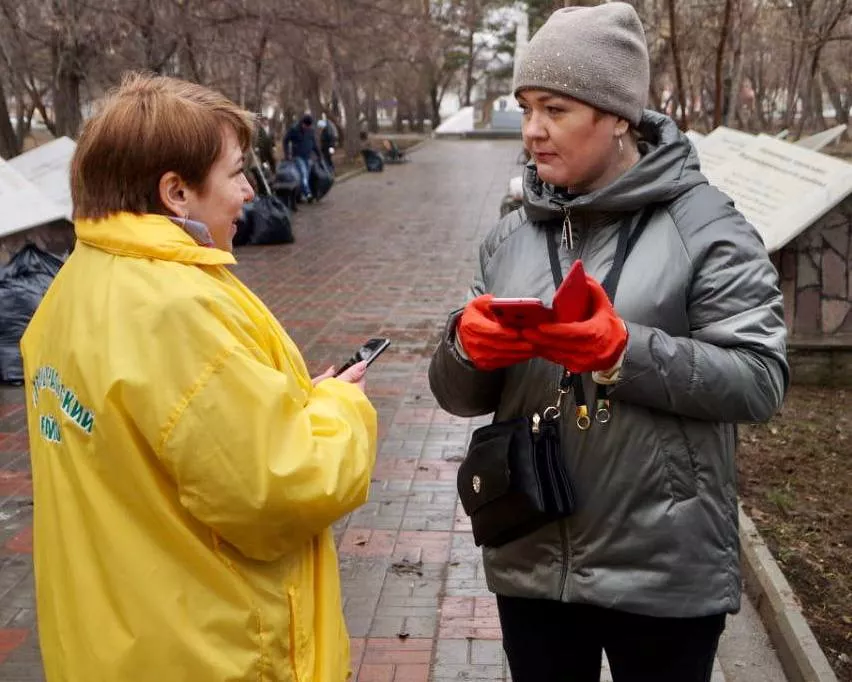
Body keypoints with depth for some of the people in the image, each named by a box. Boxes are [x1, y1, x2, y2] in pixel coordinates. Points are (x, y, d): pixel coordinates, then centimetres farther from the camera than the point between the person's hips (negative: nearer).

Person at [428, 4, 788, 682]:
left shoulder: (705, 224, -8)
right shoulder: (511, 237, 5)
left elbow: (761, 380, -14)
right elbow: (460, 396, 7)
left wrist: (623, 352, -25)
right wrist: (468, 345, -15)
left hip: (664, 571, -4)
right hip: (530, 563, 4)